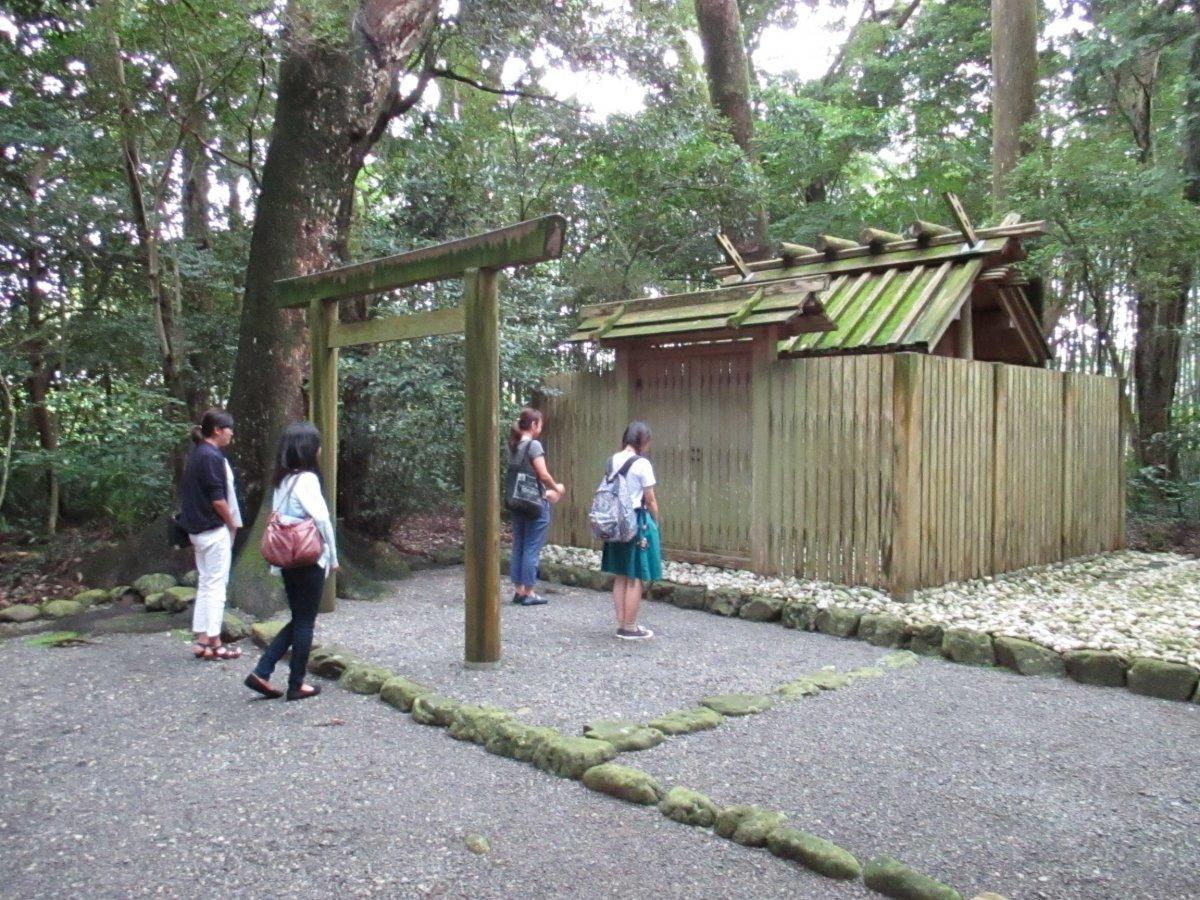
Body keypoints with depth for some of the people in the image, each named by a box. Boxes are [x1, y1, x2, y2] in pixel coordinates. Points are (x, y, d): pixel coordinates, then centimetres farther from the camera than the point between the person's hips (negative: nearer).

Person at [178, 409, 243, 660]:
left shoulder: (196, 454, 13)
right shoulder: (212, 456, -16)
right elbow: (217, 498, -20)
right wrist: (232, 523, -7)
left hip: (198, 528, 9)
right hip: (215, 529, -9)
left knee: (205, 583, 13)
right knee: (216, 584, -3)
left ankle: (202, 641, 15)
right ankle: (214, 643, 2)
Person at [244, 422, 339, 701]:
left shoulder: (282, 480, 8)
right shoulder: (307, 479, -16)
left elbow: (277, 518, 10)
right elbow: (322, 520, -17)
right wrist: (333, 557, -6)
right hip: (310, 560, -8)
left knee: (297, 619, 17)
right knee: (305, 622, 4)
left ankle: (261, 673, 12)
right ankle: (296, 684, 13)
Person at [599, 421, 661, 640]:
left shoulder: (612, 461, 5)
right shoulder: (642, 464, -14)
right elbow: (650, 500, -10)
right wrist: (655, 523, 4)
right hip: (638, 522, -7)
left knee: (620, 576, 14)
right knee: (635, 578, 2)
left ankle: (621, 625, 20)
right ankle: (630, 628, 8)